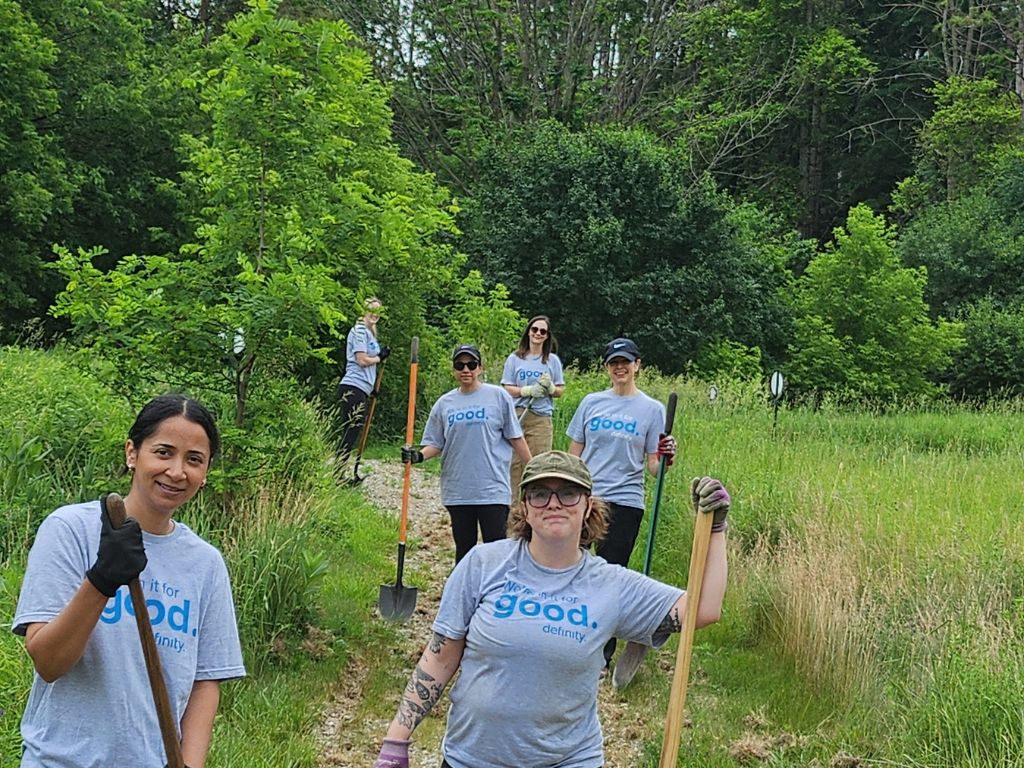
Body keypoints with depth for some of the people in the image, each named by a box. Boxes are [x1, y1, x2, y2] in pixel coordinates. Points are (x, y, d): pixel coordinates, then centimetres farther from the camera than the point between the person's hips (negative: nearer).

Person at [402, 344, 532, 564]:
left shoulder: (498, 396, 0)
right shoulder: (444, 403, 8)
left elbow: (516, 439, 3)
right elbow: (436, 444, 10)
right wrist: (418, 455, -10)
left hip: (492, 489, -3)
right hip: (457, 491, 3)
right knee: (463, 548, 12)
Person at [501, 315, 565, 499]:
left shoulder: (553, 360, 10)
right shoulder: (514, 358, 7)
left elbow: (560, 391, 11)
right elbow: (507, 388, 4)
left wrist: (550, 387, -11)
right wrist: (528, 390, -12)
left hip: (541, 417, 0)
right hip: (517, 416, 0)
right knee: (514, 461, -4)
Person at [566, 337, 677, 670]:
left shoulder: (652, 409, 2)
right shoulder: (591, 402, 8)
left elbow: (653, 465, 1)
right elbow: (573, 454, 12)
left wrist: (665, 457, -21)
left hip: (625, 502, -2)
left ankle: (603, 650, 13)